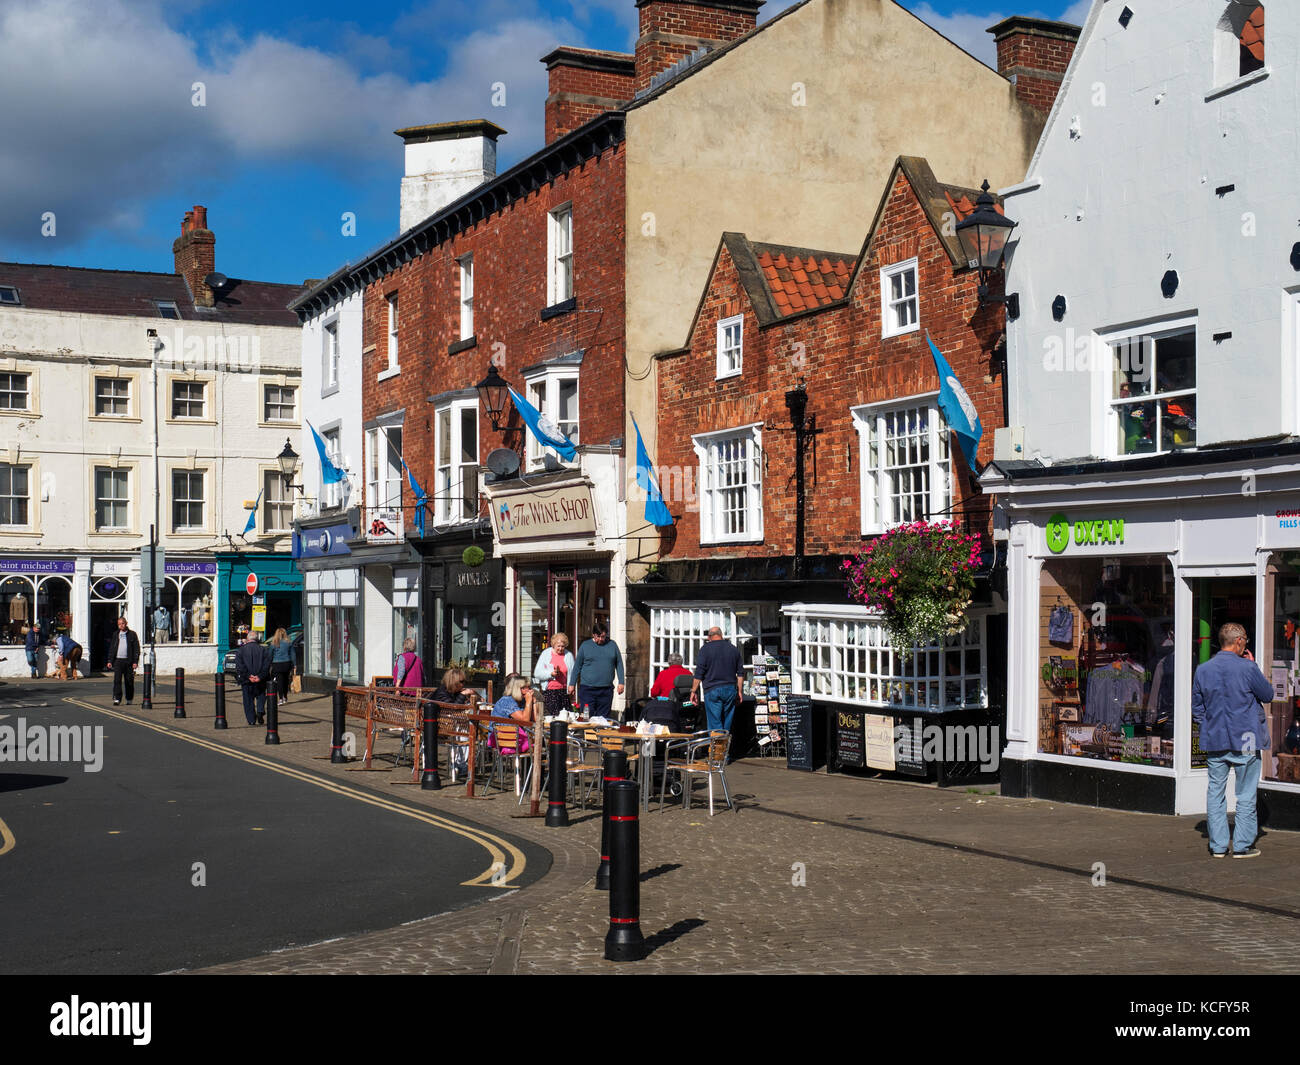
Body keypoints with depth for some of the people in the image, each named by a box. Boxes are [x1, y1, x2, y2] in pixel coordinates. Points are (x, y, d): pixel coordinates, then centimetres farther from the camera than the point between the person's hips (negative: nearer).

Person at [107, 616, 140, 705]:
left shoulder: (132, 634, 4)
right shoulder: (115, 635, 13)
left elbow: (136, 649, 2)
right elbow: (111, 648, 14)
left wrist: (135, 662, -6)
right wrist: (110, 661, 5)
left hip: (128, 661, -2)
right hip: (118, 660, 2)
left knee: (129, 681, 4)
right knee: (117, 680, -9)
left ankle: (129, 699, 17)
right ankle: (117, 699, -11)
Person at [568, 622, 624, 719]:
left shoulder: (612, 645, 7)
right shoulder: (585, 645, 4)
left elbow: (619, 664, 11)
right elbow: (577, 666, 8)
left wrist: (621, 682, 4)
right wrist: (572, 684, 6)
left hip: (606, 689, 1)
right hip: (587, 689, -1)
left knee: (603, 717, 3)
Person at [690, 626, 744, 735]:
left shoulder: (705, 649, -2)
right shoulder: (733, 648, 11)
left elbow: (699, 673, -6)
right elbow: (740, 672, 12)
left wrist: (694, 691, -1)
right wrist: (740, 691, 17)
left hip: (712, 690, -4)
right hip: (730, 689, 4)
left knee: (715, 724, -5)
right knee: (727, 723, 13)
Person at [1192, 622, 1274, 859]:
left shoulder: (1203, 670, 1)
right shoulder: (1247, 668, -13)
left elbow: (1196, 708, 7)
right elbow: (1268, 695, 2)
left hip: (1214, 741, 4)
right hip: (1245, 741, -4)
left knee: (1215, 792, 10)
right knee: (1246, 794, 6)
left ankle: (1218, 845, 13)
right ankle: (1242, 845, 10)